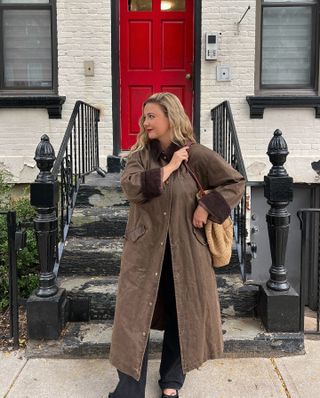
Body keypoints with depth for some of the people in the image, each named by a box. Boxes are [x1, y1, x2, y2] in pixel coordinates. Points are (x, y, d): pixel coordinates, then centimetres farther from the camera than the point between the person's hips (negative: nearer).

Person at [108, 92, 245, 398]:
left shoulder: (197, 155, -6)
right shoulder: (140, 153, 0)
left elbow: (236, 183, -1)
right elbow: (130, 186, -17)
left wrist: (207, 207, -12)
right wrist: (168, 168, -19)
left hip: (184, 249, -1)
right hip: (145, 248, 1)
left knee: (181, 315, 12)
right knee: (135, 316, 3)